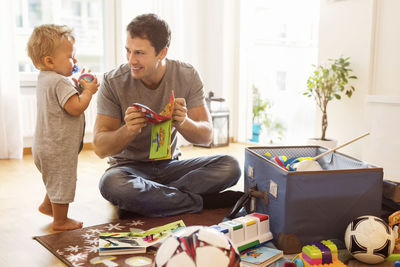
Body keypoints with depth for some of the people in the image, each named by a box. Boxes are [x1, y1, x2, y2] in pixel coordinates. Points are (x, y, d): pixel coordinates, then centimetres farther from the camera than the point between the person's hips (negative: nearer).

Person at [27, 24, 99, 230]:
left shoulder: (44, 79, 9)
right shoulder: (59, 82, -23)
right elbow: (76, 108, -29)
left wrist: (79, 87, 5)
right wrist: (88, 91, -15)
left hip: (46, 146, 10)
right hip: (58, 149, -10)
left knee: (57, 181, 30)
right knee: (62, 183, 6)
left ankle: (47, 205, 47)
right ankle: (60, 221, 22)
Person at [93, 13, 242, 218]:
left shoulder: (187, 76, -7)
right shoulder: (113, 82, -12)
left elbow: (206, 136, -8)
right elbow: (100, 148, -14)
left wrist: (183, 123, -30)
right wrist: (129, 130, -35)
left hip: (170, 165, 2)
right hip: (130, 166, -2)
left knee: (230, 166, -20)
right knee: (111, 184, -37)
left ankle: (142, 201, -20)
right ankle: (205, 201, -21)